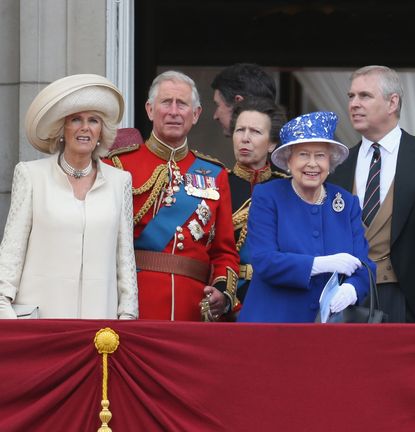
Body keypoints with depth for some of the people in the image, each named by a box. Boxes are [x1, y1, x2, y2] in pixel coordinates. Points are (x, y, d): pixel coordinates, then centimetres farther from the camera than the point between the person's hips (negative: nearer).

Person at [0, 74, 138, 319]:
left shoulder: (120, 181, 10)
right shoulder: (31, 175, 5)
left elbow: (125, 254, 11)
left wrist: (127, 314, 5)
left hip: (99, 311, 2)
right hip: (40, 313, -2)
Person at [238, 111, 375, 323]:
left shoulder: (347, 203, 8)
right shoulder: (266, 197, -2)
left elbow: (363, 264, 0)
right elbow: (264, 262, -13)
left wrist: (351, 289, -23)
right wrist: (322, 264, -22)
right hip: (272, 321, -3)